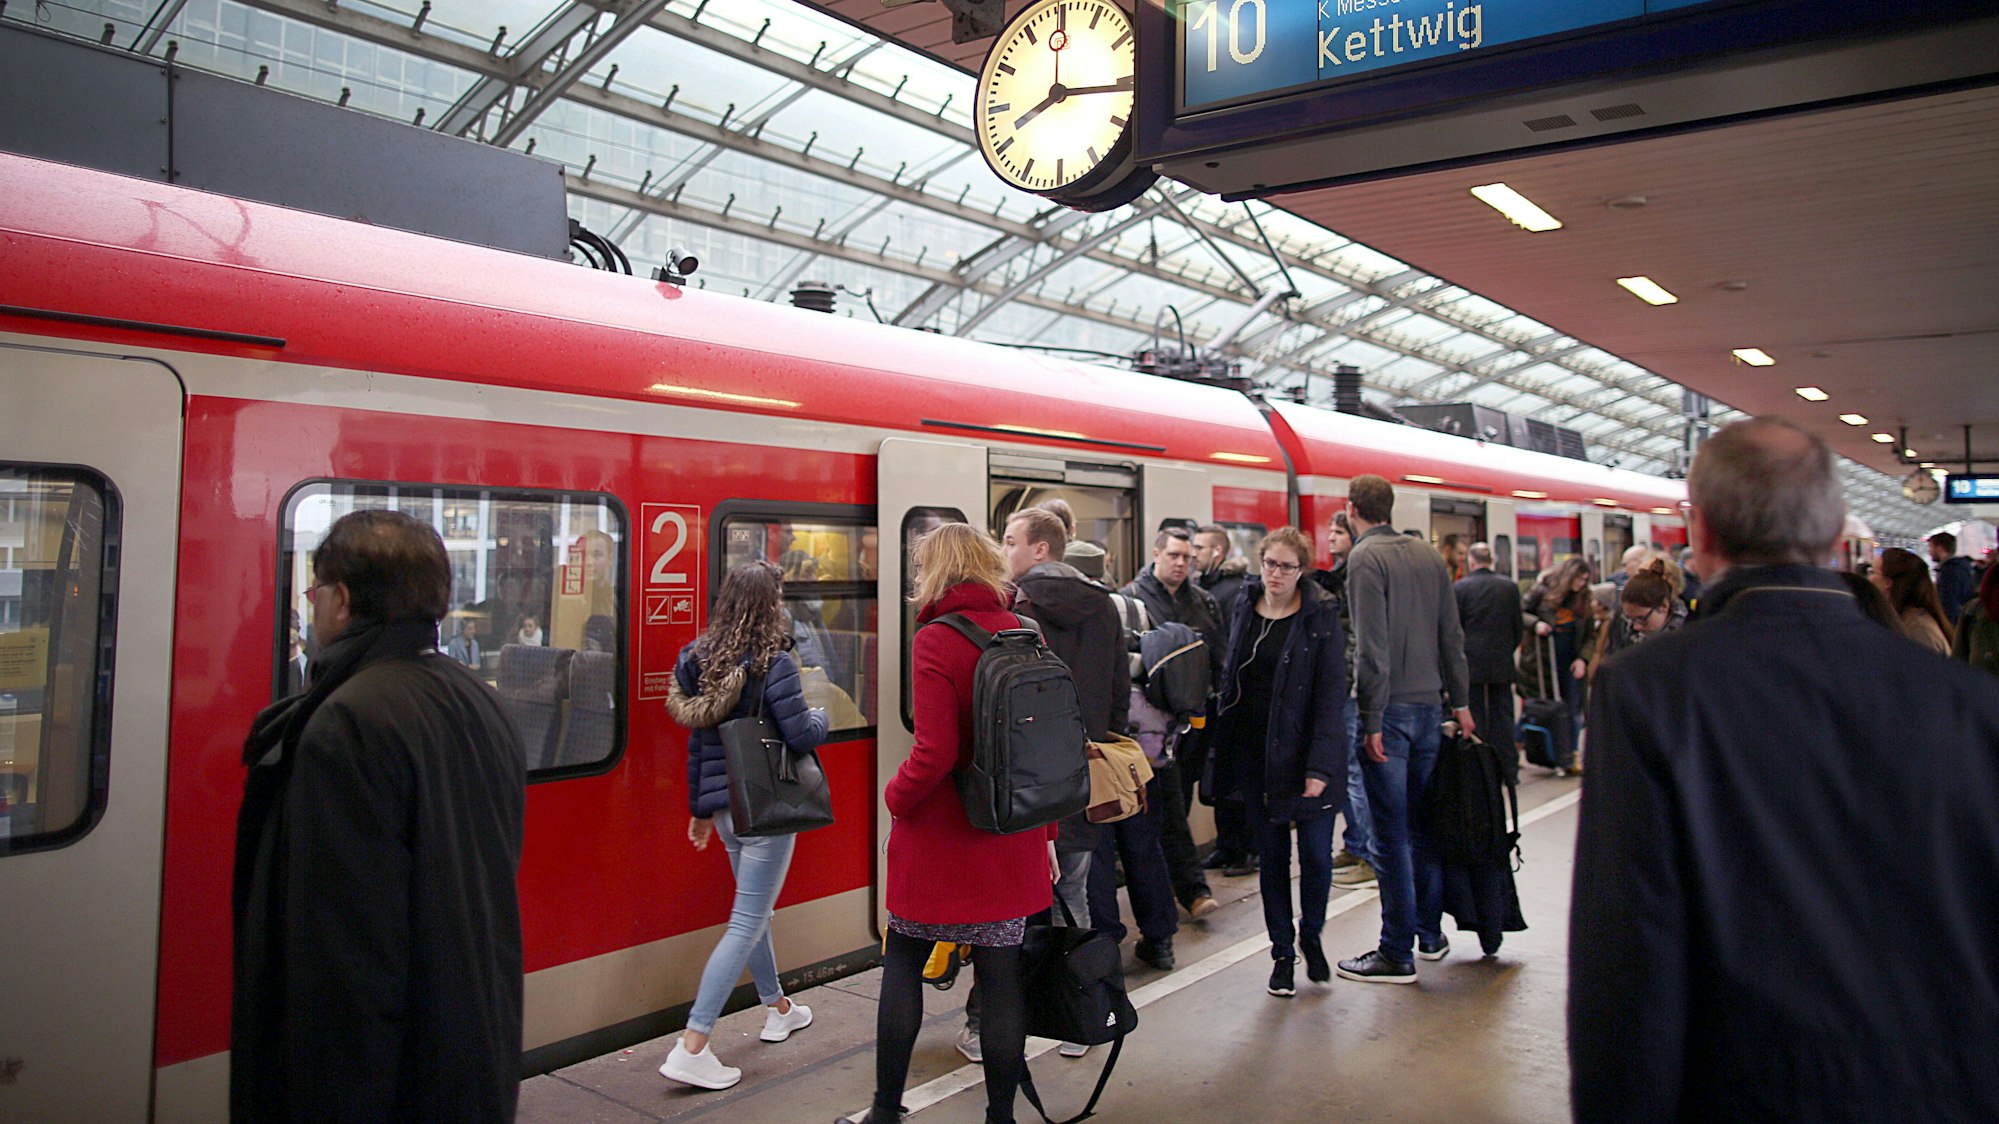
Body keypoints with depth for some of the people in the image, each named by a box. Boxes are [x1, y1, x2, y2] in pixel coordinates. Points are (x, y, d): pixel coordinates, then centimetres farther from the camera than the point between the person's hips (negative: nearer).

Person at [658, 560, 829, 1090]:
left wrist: (700, 809, 18)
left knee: (755, 910, 23)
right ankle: (691, 1049, -5)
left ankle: (777, 1009, 41)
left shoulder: (702, 660, 5)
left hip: (724, 807, 8)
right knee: (746, 924, -2)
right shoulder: (773, 663, -17)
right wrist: (820, 716, 5)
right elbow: (801, 736, -18)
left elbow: (697, 741, 10)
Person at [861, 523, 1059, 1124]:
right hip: (1013, 842, 5)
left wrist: (895, 796, -1)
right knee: (1001, 974, 11)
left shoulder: (935, 642, -15)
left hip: (939, 839, -4)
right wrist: (1046, 833, 14)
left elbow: (934, 754, -21)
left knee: (903, 964, 14)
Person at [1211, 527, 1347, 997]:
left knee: (1316, 854, 0)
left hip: (1304, 752, -3)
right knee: (1271, 856, 9)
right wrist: (1223, 744, 6)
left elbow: (1331, 697, -10)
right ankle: (1282, 953, 23)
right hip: (1254, 754, 3)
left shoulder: (1321, 618, -7)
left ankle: (1311, 936, 27)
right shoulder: (1242, 608, 7)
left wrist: (1320, 767, -17)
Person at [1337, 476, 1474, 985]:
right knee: (1423, 823, 17)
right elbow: (1452, 636, 11)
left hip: (1389, 710, -7)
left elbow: (1372, 647, -17)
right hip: (1429, 707, 7)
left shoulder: (1366, 558, -11)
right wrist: (1460, 701, 16)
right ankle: (1430, 933, 28)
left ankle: (1397, 953, 4)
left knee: (1390, 834, -2)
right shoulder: (1429, 554, 9)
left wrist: (1373, 722, -15)